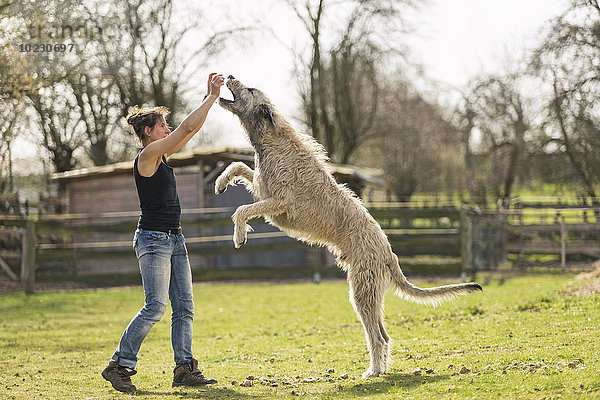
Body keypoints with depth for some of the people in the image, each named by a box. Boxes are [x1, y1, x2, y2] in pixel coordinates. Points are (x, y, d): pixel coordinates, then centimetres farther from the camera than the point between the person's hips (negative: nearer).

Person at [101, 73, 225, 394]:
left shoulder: (161, 156, 14)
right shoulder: (148, 155, -11)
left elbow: (193, 128, 20)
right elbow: (187, 128, -14)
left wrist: (210, 96, 13)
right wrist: (212, 96, -7)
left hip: (174, 239, 10)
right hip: (153, 239, -9)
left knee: (184, 306, 5)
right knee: (155, 306, -12)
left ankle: (184, 369, 6)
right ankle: (119, 365, -4)